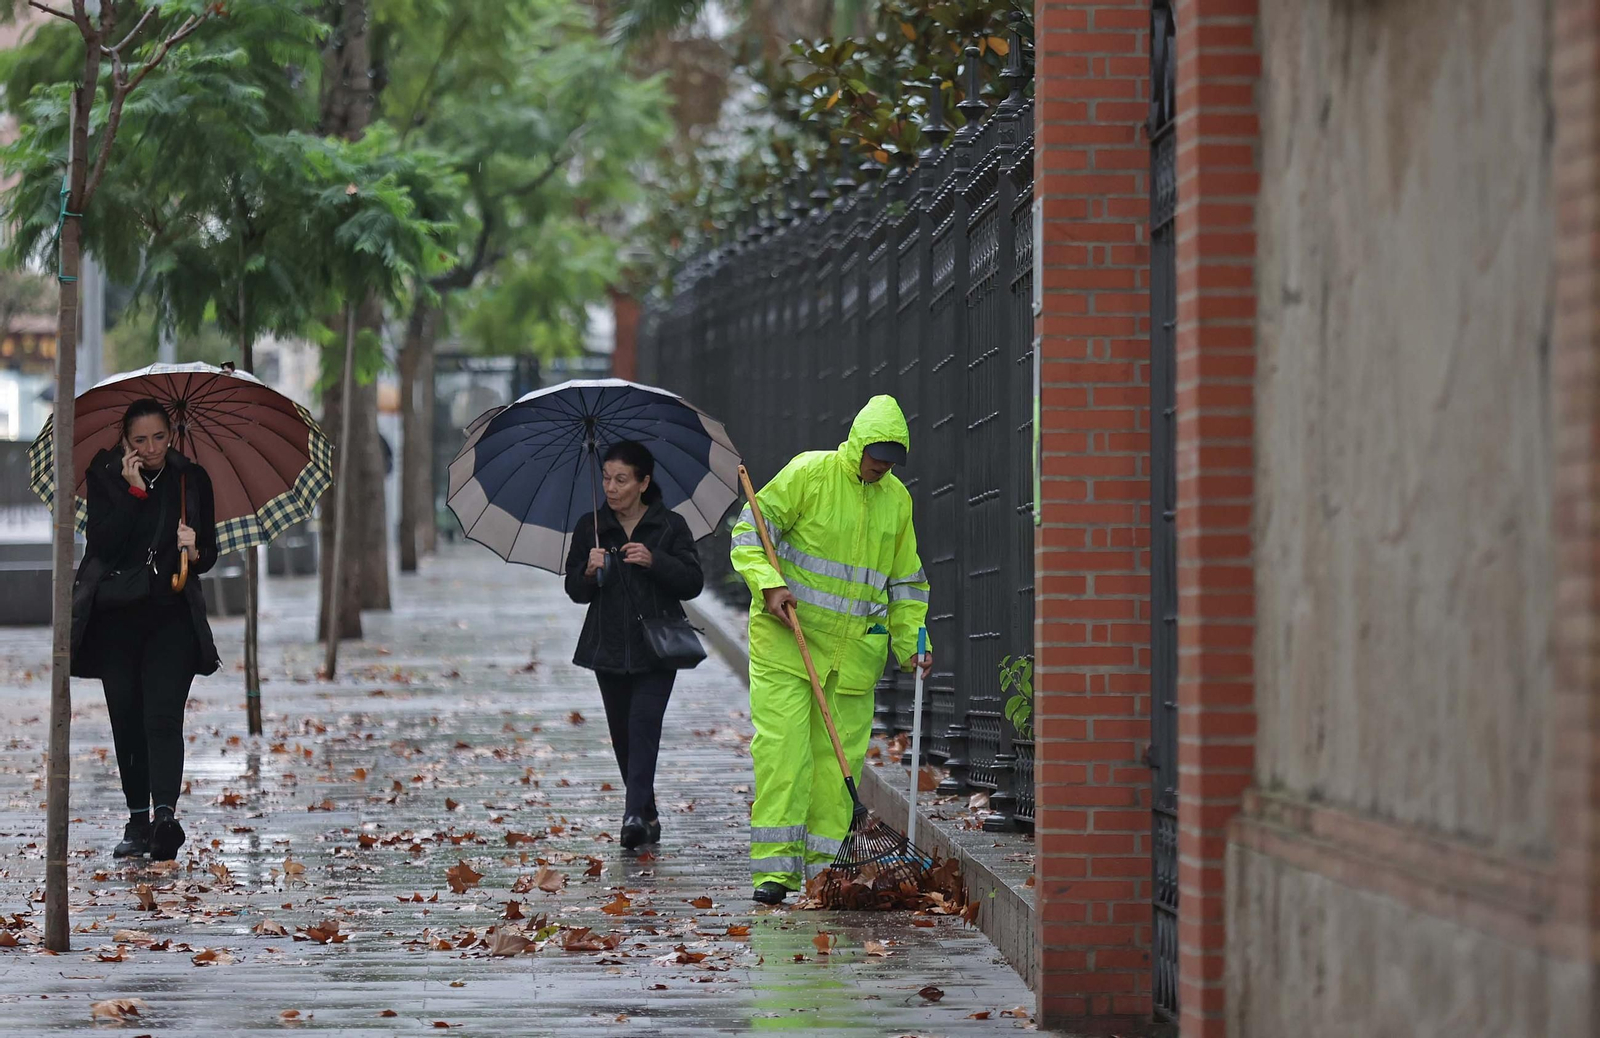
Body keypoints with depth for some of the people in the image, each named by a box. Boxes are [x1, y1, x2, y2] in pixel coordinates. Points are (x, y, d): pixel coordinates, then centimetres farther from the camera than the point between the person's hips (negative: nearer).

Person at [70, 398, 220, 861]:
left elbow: (209, 554, 10)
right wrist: (133, 491, -17)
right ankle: (137, 819, 16)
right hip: (116, 615, 1)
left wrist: (195, 552, -13)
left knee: (163, 717, -16)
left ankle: (165, 814, -30)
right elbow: (102, 544, -12)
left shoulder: (191, 480, 5)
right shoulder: (105, 477, 1)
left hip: (171, 615, -1)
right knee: (127, 722, 6)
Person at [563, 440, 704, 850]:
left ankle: (635, 813, -25)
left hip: (655, 645, -3)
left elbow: (693, 583, -4)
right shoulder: (590, 527, 6)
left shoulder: (670, 526, 0)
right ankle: (648, 815, 20)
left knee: (643, 724, -17)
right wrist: (590, 572, -14)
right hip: (610, 645, 3)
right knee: (622, 733, 7)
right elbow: (574, 590, 8)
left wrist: (654, 561, -19)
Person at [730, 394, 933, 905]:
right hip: (786, 638, -5)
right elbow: (749, 531, -5)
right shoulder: (809, 473, -6)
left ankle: (824, 864, 10)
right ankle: (774, 865, -11)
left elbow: (905, 580, 19)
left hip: (853, 651, 5)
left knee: (840, 756, 2)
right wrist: (770, 584, -20)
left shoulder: (897, 498, 10)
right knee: (783, 746, -11)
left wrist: (912, 642, 9)